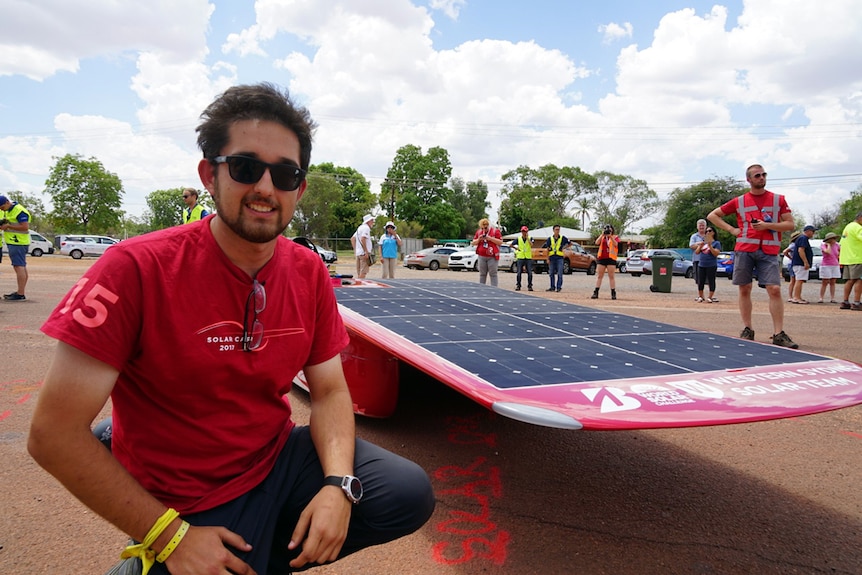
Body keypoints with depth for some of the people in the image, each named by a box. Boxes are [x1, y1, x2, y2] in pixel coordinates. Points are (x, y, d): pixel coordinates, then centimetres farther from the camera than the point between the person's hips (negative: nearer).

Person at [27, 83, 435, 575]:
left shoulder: (310, 273, -5)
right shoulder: (136, 268, -20)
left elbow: (330, 390, 1)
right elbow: (54, 433, -18)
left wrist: (338, 485, -17)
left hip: (281, 460, 4)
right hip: (185, 508, -4)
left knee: (412, 494, -6)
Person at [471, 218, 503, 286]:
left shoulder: (495, 231, 0)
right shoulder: (478, 232, 12)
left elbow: (500, 242, -6)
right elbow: (473, 243, 15)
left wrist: (490, 238, -15)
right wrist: (479, 239, -6)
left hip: (492, 257, -4)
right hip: (481, 256, 4)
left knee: (493, 274, -5)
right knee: (482, 274, 7)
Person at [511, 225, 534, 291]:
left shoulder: (530, 238, 3)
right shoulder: (518, 239, 5)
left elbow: (531, 245, -16)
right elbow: (511, 245, 13)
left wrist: (527, 238, -16)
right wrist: (516, 248, 5)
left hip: (528, 258, 0)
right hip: (520, 258, 0)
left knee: (530, 273, -5)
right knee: (519, 273, -1)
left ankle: (529, 286, 4)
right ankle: (518, 286, 8)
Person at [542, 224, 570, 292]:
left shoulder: (563, 238, 3)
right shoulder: (550, 239, 6)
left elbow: (569, 243, 14)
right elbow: (547, 249, 6)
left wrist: (564, 247, 2)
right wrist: (548, 259, 1)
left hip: (559, 258, -2)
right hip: (552, 258, 2)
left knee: (559, 274, -5)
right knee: (551, 273, 7)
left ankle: (559, 287, 1)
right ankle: (552, 287, 15)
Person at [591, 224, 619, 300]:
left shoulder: (615, 237, 7)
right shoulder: (602, 237, 15)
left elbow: (615, 244, -11)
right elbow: (597, 242, -2)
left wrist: (610, 236, -18)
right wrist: (602, 235, -10)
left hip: (611, 258, -3)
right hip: (601, 258, 3)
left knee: (611, 276, -2)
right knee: (599, 276, 3)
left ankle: (613, 293, -1)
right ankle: (595, 293, 3)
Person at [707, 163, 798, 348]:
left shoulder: (778, 199, 10)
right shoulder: (739, 201, 9)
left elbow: (790, 224, 7)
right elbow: (712, 216, 15)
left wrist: (767, 226, -9)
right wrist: (731, 229, 4)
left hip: (769, 251, -1)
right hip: (744, 249, 1)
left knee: (774, 290, -10)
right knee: (744, 289, 3)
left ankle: (779, 334, -6)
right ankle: (747, 330, 14)